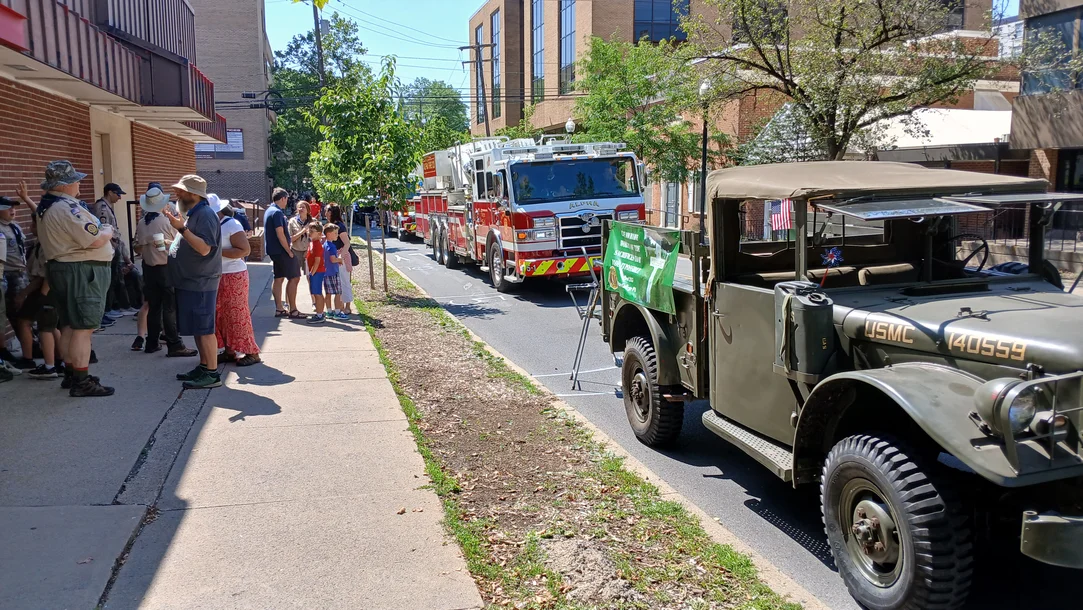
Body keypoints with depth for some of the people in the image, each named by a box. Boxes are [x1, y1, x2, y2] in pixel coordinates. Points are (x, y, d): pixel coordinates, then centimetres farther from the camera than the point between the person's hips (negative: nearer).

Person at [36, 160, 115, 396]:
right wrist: (108, 231, -3)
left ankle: (71, 373, 27)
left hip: (61, 268, 11)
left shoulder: (47, 207, 14)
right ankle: (81, 382, -5)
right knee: (83, 327, -8)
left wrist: (100, 231, 10)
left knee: (69, 326, 17)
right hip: (81, 272, -11)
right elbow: (96, 240, -23)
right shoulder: (67, 207, -20)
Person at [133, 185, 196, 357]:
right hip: (167, 268, -5)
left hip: (149, 268, 5)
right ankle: (174, 345, -5)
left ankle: (152, 342, 19)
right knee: (170, 308, -4)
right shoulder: (168, 221, -11)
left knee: (153, 306, 13)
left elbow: (138, 248, 9)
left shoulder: (141, 223, 2)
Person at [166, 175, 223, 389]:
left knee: (204, 330, -7)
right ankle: (203, 367, 21)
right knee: (198, 329, 14)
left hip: (200, 283, -10)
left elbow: (204, 248, -24)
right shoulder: (191, 214, 16)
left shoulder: (205, 215, -15)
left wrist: (182, 228, -26)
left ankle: (212, 374, -3)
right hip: (189, 281, 10)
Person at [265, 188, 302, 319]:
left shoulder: (269, 211, 15)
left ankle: (279, 309, 15)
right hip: (281, 250, -10)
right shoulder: (277, 212, -16)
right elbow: (280, 235, -22)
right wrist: (289, 251, -16)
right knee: (293, 278, -7)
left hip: (274, 251, 10)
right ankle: (293, 310, -8)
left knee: (279, 278, 12)